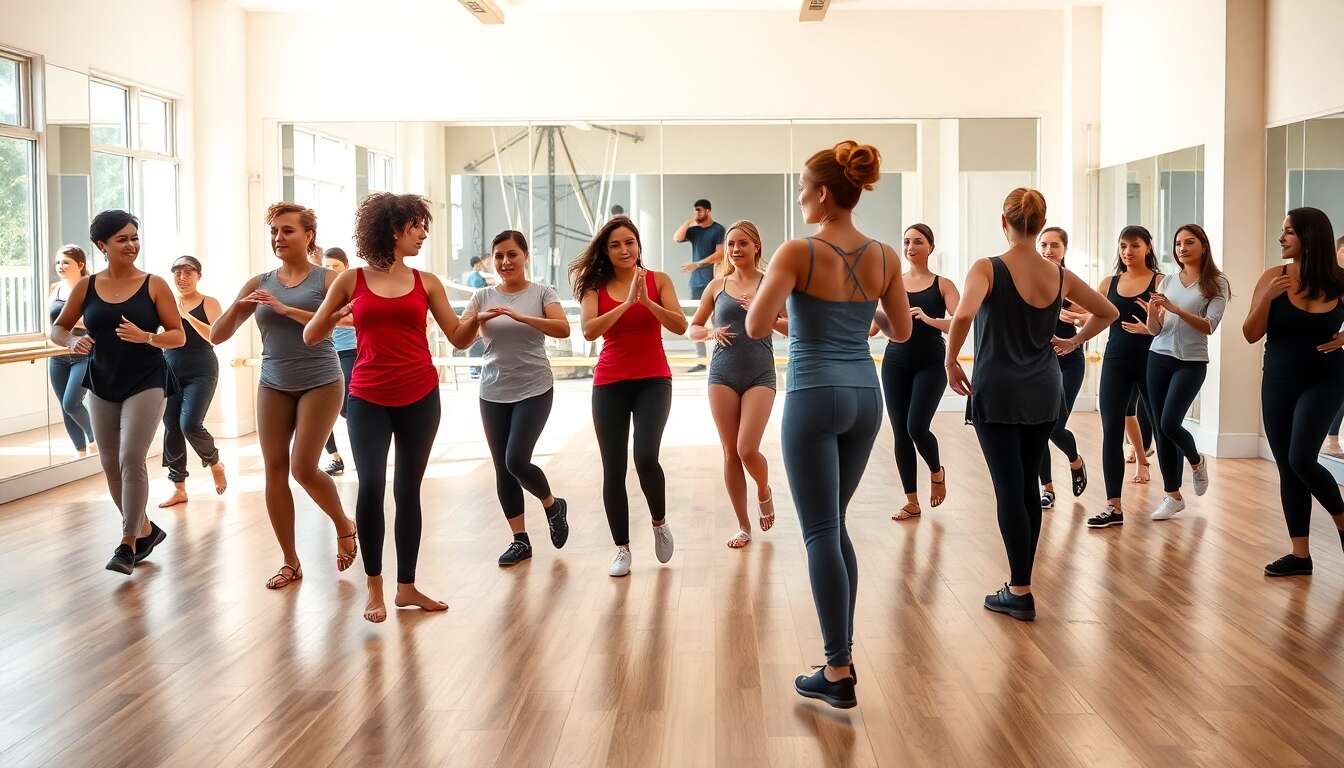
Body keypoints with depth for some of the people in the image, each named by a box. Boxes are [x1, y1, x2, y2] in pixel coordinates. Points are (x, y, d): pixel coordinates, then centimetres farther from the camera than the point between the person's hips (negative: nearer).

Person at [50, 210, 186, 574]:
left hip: (146, 383, -4)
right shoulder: (86, 286, 2)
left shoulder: (154, 285, -5)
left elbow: (178, 336, -4)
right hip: (102, 384, 4)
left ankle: (128, 543, -6)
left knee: (131, 459, -15)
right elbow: (58, 328, 11)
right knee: (110, 464, 10)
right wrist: (73, 342, -11)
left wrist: (146, 337, -22)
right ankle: (145, 529, 28)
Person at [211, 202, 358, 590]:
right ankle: (290, 562, 12)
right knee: (274, 469, 1)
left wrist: (285, 308, -26)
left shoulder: (326, 279, -3)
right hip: (273, 386, 4)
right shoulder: (260, 284, 7)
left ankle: (344, 526, 18)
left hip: (320, 384, -4)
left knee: (303, 468, -10)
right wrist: (237, 307, -13)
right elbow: (217, 336, 6)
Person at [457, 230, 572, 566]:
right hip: (493, 393, 4)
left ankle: (553, 505, 16)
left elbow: (563, 329, -17)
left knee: (517, 461, -14)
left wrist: (520, 316, -28)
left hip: (534, 390, -4)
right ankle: (520, 540, 18)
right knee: (502, 470, 5)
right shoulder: (483, 296, 6)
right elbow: (460, 339, 1)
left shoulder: (542, 293, -2)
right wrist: (477, 318, -19)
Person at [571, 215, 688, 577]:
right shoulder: (595, 286, 3)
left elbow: (680, 326, -7)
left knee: (646, 458, -19)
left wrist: (646, 301, -19)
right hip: (609, 384, 2)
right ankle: (622, 548, 16)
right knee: (613, 469, 2)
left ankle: (659, 522, 11)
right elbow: (589, 330, -13)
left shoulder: (658, 280, 2)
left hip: (653, 380, -1)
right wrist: (627, 302, -18)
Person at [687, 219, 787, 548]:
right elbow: (693, 328, 16)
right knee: (731, 453, 3)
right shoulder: (717, 285, 9)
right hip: (723, 375, 2)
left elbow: (792, 327, -1)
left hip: (760, 375, -2)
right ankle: (743, 526, 15)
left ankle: (764, 491, 22)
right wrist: (711, 332, -5)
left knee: (748, 450, -13)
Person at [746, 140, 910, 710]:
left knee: (820, 533, -1)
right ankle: (843, 653, 22)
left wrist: (791, 307, 5)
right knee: (834, 525, 18)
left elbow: (756, 328, -16)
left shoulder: (798, 253, -12)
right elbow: (902, 332, 12)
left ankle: (838, 674, 1)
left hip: (814, 397, -6)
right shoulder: (885, 257, 4)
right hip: (865, 395, 6)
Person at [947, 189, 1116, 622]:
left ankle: (1020, 593, 1)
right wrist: (1074, 342, 17)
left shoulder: (988, 269, -12)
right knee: (1028, 485, 13)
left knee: (1009, 488, -1)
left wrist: (951, 361, -16)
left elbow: (963, 315, -29)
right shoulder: (1060, 275, 3)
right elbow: (1108, 312, 14)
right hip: (1044, 394, 5)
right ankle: (1021, 582, 22)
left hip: (997, 393, -5)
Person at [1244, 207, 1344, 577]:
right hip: (1279, 381, 3)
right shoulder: (1274, 278, -4)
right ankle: (1300, 554, 16)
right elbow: (1251, 335, -4)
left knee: (1301, 459, -17)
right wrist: (1267, 297, -18)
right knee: (1287, 467, 6)